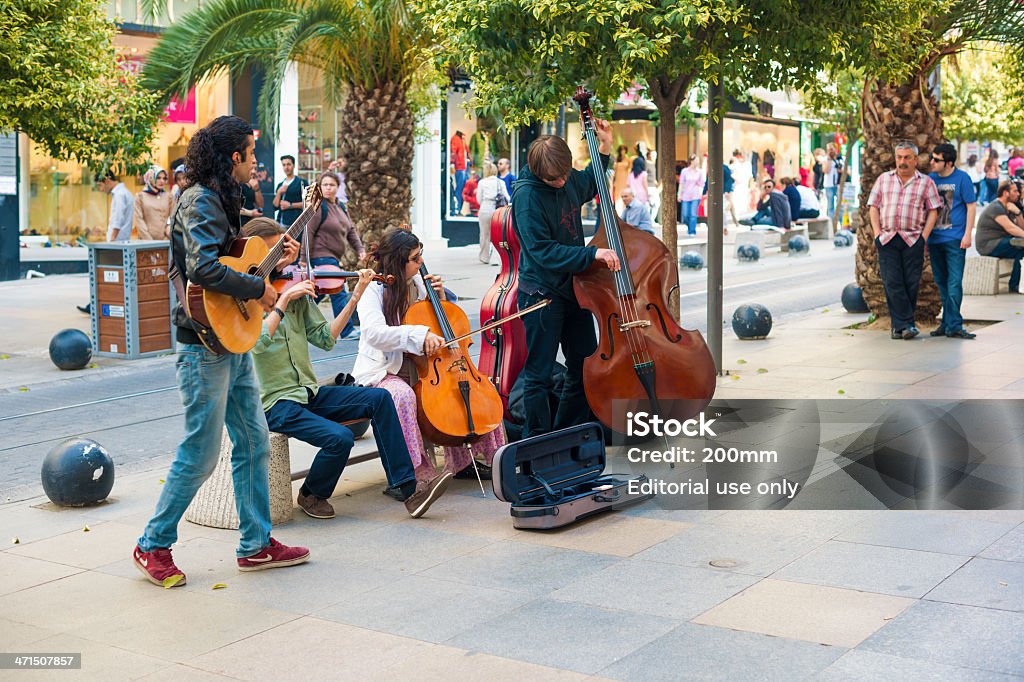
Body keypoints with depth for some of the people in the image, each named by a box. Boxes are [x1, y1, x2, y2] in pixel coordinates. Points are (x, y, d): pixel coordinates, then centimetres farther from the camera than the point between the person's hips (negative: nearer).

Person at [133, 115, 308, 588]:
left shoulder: (220, 200, 16)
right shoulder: (201, 201, -15)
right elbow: (203, 269, -29)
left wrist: (274, 262, 12)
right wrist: (259, 288, -19)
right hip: (205, 345, -10)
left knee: (254, 442, 12)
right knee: (201, 453, -3)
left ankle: (256, 545, 21)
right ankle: (153, 546, 12)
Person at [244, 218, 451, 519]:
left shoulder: (295, 291, 9)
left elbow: (325, 339, 6)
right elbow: (257, 342, -25)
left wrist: (356, 296, 0)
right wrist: (284, 300, -26)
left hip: (307, 392, 7)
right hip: (274, 402, -7)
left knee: (379, 398, -9)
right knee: (339, 437, -27)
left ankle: (407, 489, -8)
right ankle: (311, 495, 5)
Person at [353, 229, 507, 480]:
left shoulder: (419, 283, 8)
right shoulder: (374, 289, -12)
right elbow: (374, 333, -29)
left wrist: (439, 297, 1)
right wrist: (419, 335, -38)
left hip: (421, 368, 7)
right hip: (383, 372, -7)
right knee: (403, 395, -38)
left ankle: (463, 462, 4)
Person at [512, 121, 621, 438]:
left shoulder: (569, 180, 3)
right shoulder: (527, 195, -19)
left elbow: (589, 186, 29)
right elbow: (543, 251, -23)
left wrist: (605, 147, 17)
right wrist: (592, 253, -27)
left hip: (574, 288, 8)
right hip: (542, 293, -8)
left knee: (585, 367, 13)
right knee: (539, 376, -1)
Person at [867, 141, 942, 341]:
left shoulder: (926, 182, 9)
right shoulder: (883, 179, 15)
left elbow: (933, 211, 6)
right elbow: (874, 207, 13)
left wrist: (924, 236, -4)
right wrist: (877, 233, 1)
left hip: (913, 240, -1)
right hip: (887, 239, 1)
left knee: (911, 283, -2)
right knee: (892, 283, -7)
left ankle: (900, 325, 6)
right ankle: (905, 324, -4)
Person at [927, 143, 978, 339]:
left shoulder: (962, 178, -3)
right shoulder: (930, 179, 10)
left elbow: (971, 206, -3)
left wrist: (967, 234, -10)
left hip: (955, 239, -5)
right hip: (934, 239, 5)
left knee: (954, 283, -8)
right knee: (941, 283, 11)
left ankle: (953, 326, -8)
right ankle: (948, 323, 21)